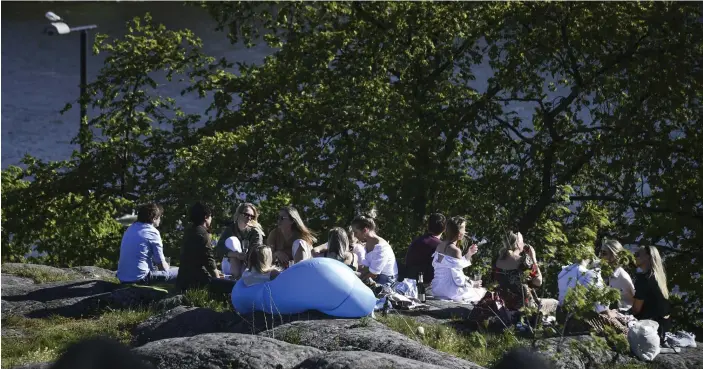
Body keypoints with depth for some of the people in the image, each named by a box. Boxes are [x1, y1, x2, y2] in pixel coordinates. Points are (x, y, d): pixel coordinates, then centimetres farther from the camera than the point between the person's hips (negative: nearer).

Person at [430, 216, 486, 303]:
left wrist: (468, 254, 15)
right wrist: (473, 283, -3)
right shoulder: (455, 250, -18)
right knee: (481, 291, 9)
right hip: (451, 292, -9)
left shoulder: (440, 246, 8)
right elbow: (459, 279, -19)